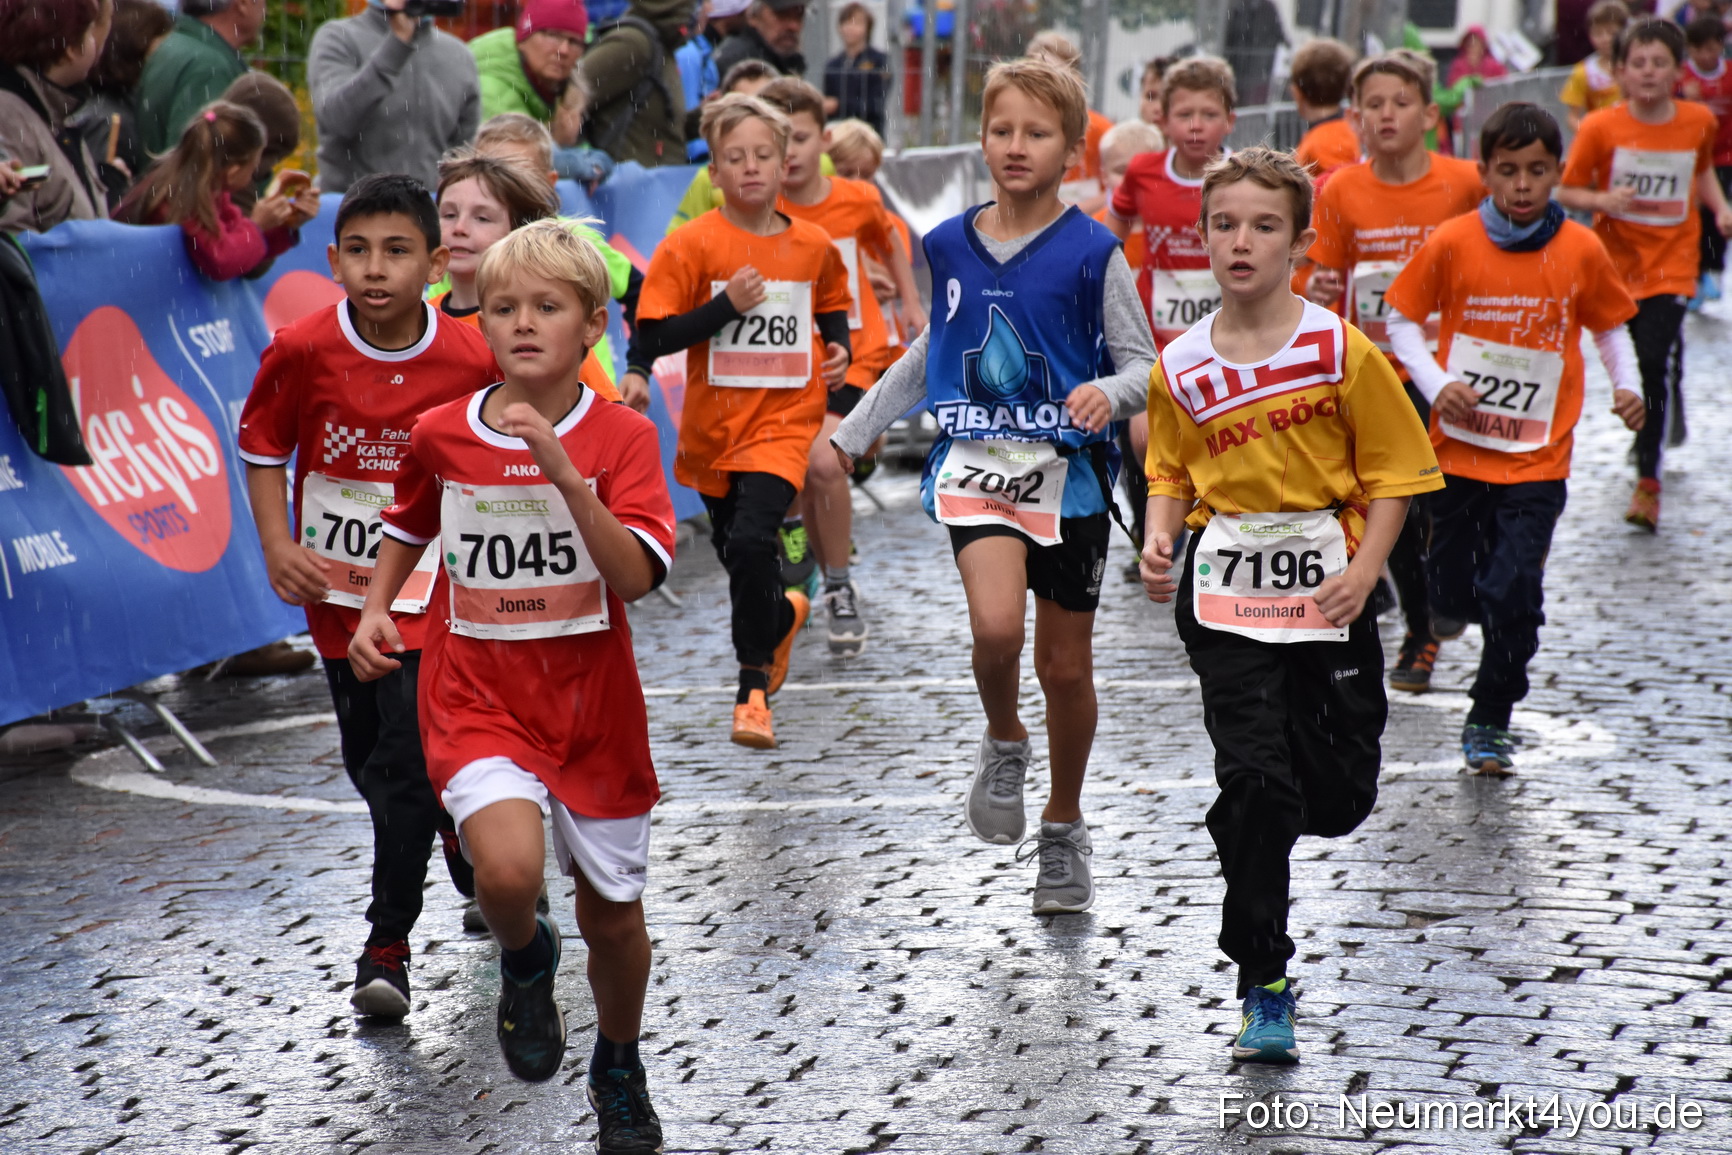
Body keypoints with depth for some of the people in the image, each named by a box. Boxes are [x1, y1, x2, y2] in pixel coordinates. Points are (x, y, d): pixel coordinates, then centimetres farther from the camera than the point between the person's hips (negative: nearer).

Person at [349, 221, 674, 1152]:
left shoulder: (621, 438, -9)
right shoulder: (440, 436, -3)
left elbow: (635, 577, -22)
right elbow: (409, 527, 19)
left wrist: (564, 472, -31)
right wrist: (375, 613, 4)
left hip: (593, 704, 0)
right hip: (477, 699, 0)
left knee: (613, 916, 12)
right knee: (508, 869, -27)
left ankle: (619, 1071, 41)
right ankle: (526, 959, 10)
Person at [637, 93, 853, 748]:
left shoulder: (814, 247, 2)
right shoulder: (692, 245, -8)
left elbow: (833, 305, 22)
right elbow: (652, 336, -13)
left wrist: (838, 349, 3)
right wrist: (726, 306, -21)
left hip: (785, 420, -1)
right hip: (713, 425, 1)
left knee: (752, 542, -22)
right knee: (735, 554, 17)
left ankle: (754, 688, -9)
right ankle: (785, 615, 52)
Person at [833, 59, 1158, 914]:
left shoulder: (1093, 253, -7)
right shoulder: (951, 246, 4)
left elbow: (1143, 364, -3)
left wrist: (1110, 395, -26)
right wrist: (853, 432, 22)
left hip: (1068, 467, -1)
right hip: (975, 459, 1)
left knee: (1066, 665, 8)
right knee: (996, 626, -24)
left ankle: (1064, 829, 30)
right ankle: (1003, 745, 8)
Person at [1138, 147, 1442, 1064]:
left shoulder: (1341, 350, -7)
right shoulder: (1181, 368, -1)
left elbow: (1392, 470, -2)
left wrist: (1363, 571, -13)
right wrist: (1159, 543, -8)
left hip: (1326, 590, 0)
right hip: (1223, 598, 0)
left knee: (1339, 795, 4)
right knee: (1254, 780, -9)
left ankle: (1254, 830, 41)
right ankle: (1265, 988, 1)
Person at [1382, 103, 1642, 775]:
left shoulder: (1581, 251, -4)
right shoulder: (1452, 243, -7)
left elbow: (1610, 324, 12)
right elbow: (1402, 320, 2)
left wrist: (1627, 385, -4)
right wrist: (1437, 384, -12)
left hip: (1537, 460, -1)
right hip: (1459, 446, 1)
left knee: (1513, 593, -10)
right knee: (1453, 592, 9)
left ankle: (1490, 721, 8)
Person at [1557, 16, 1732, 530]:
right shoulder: (1601, 127, -10)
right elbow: (1566, 192, -5)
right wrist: (1603, 200, -24)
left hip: (1671, 261, -1)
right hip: (1617, 259, 1)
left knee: (1657, 361, -15)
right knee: (1635, 363, 12)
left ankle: (1648, 480, -10)